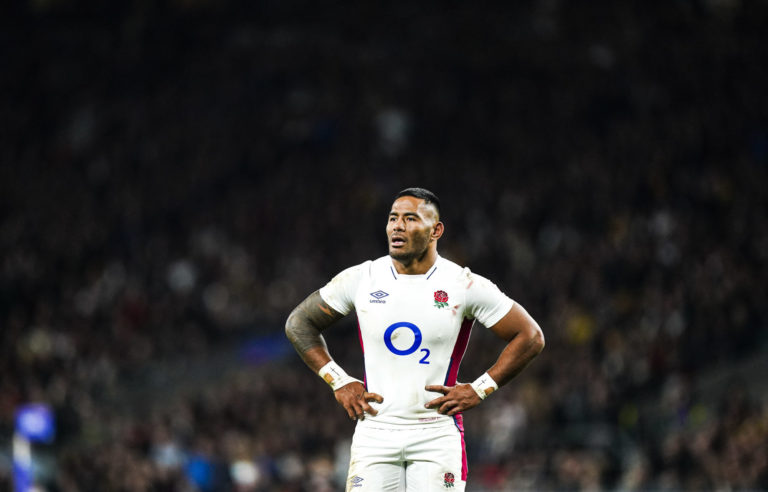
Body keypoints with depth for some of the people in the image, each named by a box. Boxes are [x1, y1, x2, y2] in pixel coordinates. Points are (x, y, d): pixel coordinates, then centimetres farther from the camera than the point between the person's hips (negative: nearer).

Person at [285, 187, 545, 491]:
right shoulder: (360, 280, 3)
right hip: (375, 430, 1)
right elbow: (299, 324, 15)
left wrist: (479, 390, -2)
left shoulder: (464, 286, -2)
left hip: (437, 434, -1)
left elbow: (530, 338, 4)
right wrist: (338, 382, 6)